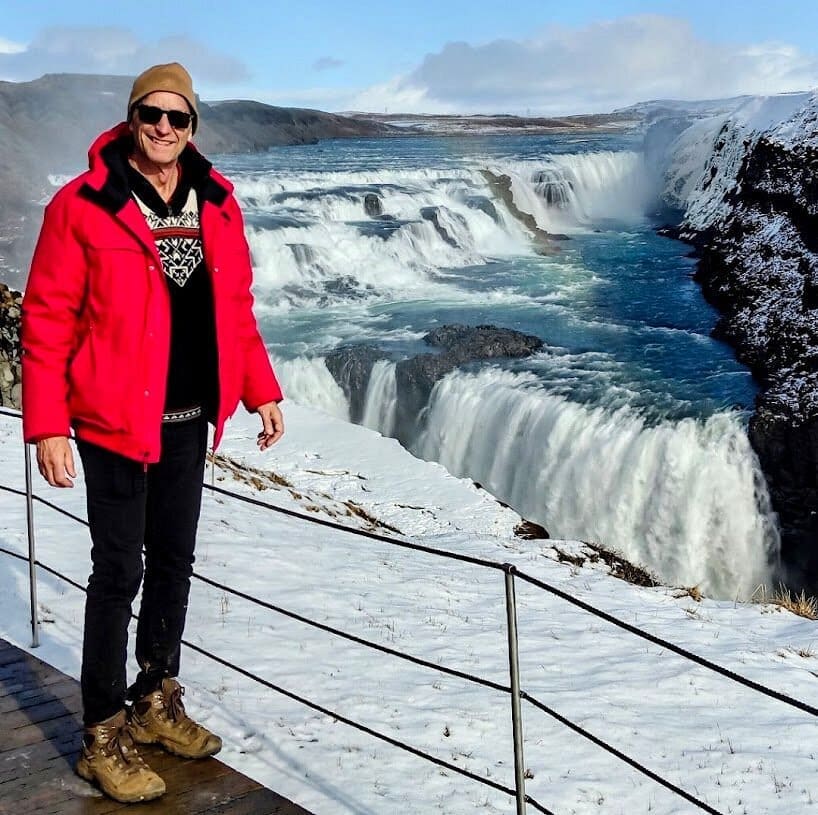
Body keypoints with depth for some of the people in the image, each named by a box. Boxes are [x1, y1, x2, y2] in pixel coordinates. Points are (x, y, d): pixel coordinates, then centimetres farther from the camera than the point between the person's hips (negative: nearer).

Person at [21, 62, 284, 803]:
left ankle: (158, 703, 33)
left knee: (173, 562, 15)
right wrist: (47, 425, -14)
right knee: (120, 572, 0)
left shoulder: (215, 203, 5)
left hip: (191, 420, 6)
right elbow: (47, 320, -10)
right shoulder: (83, 206, -10)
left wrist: (261, 390, 9)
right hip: (116, 421, -5)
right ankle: (105, 736, 15)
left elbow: (236, 307, 12)